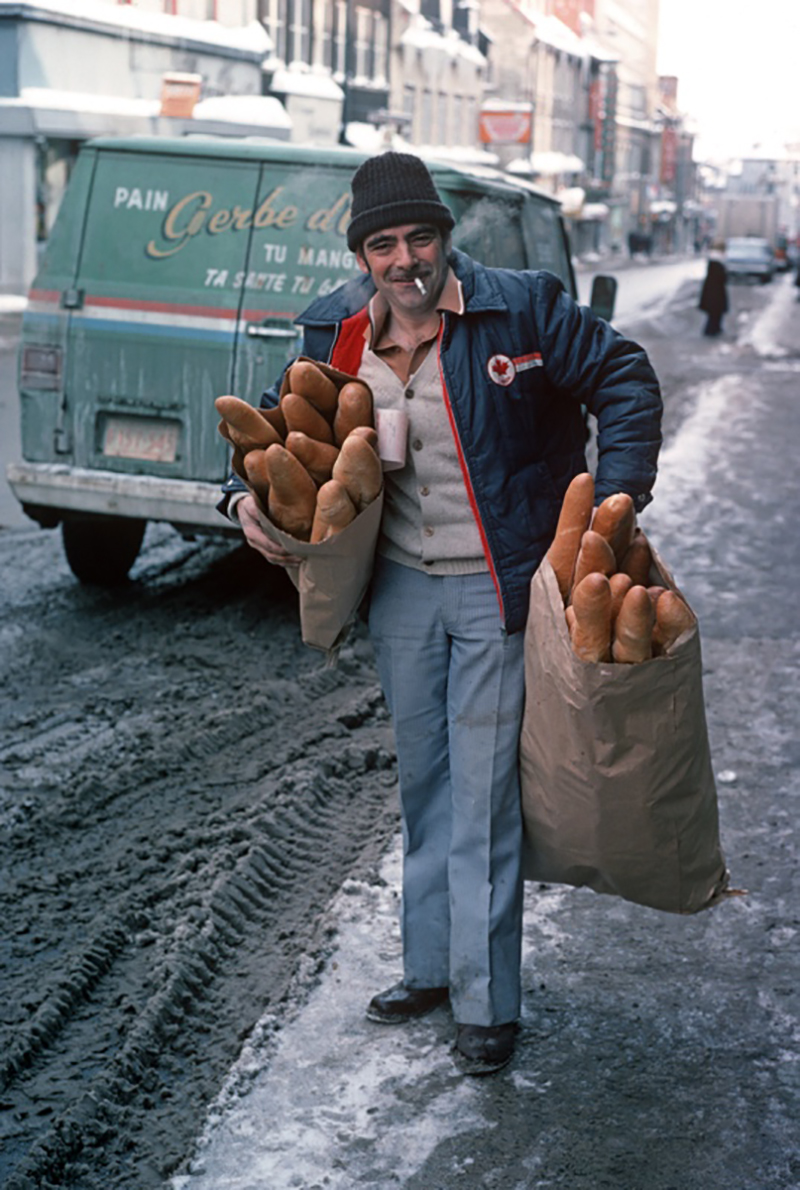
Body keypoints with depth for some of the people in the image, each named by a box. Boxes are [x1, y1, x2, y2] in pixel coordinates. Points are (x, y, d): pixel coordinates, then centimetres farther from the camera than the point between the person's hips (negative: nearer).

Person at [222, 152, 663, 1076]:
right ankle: (430, 966, 32)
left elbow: (623, 380, -6)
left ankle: (486, 1000, 10)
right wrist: (253, 492, 0)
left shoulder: (519, 308, -12)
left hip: (497, 589, -5)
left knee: (483, 791, -3)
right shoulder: (335, 333, 0)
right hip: (401, 585, 5)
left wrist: (616, 494, -17)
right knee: (422, 783, 16)